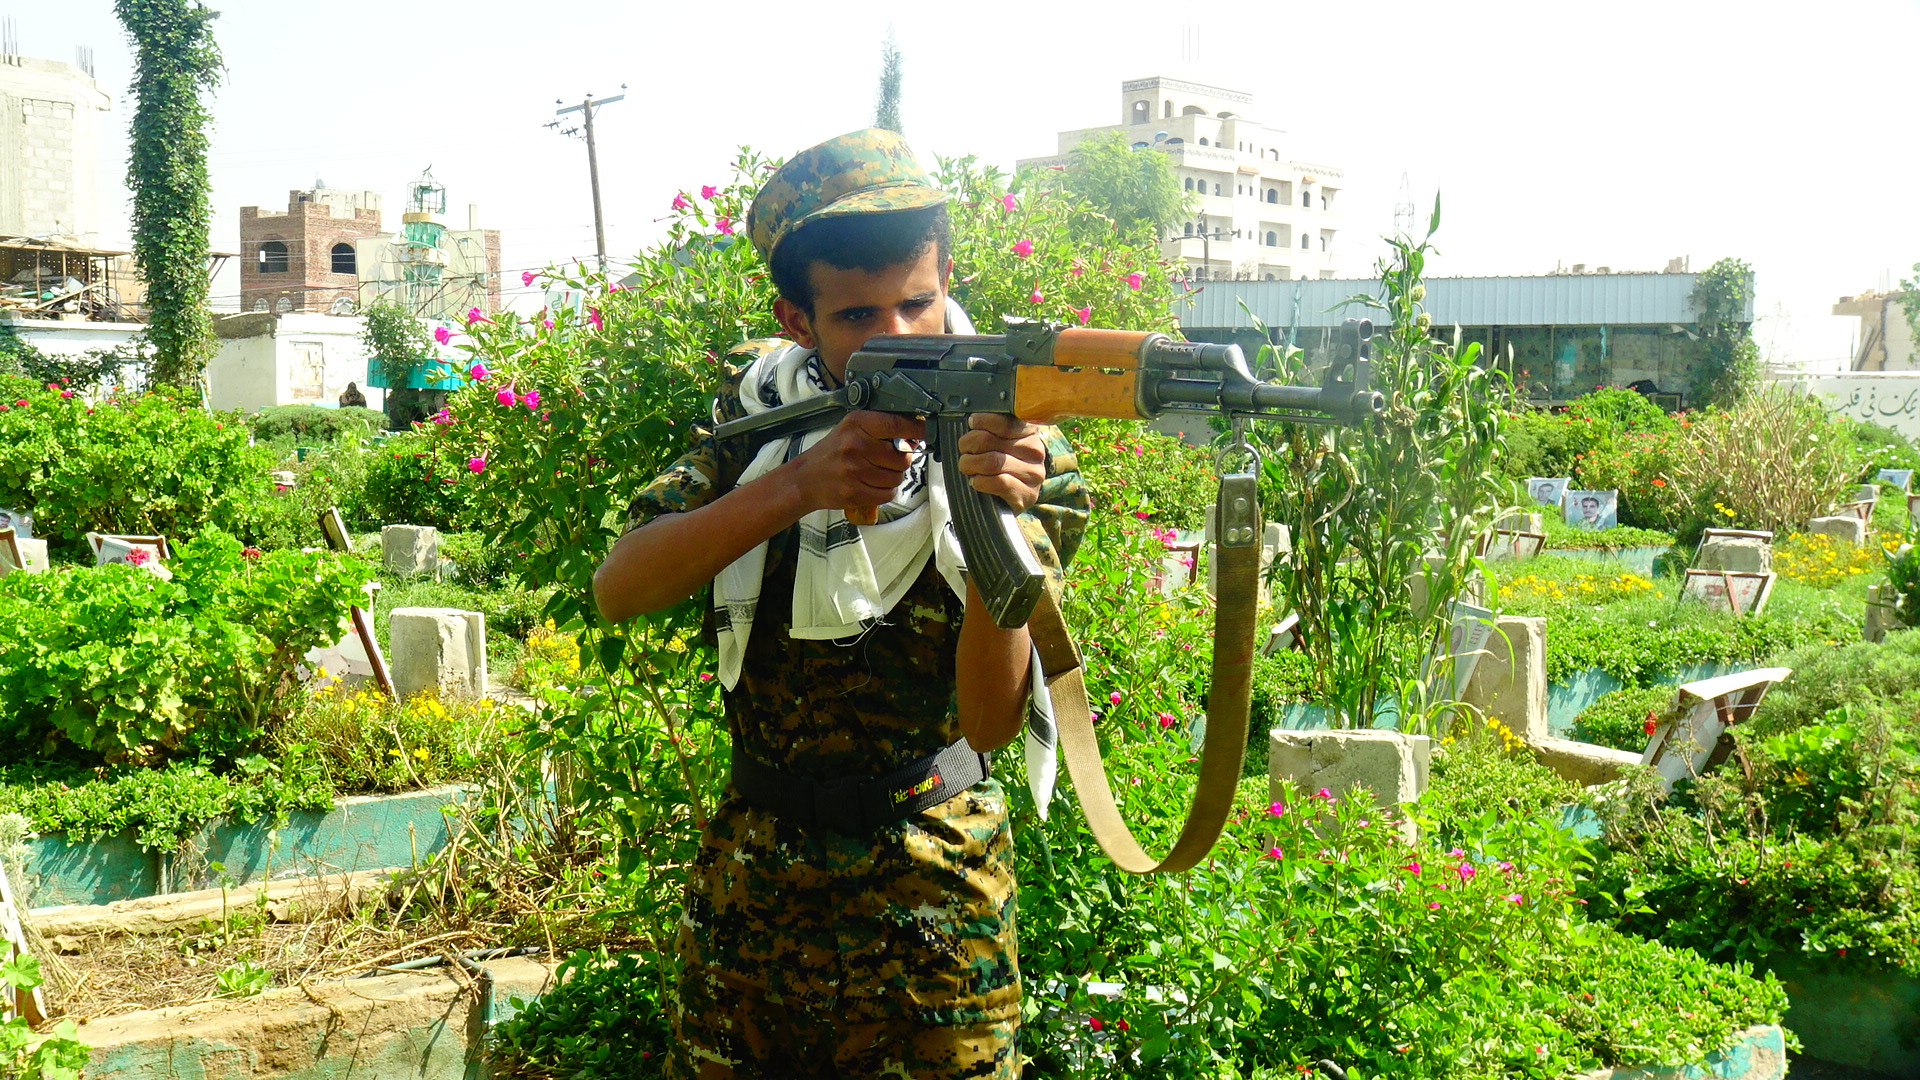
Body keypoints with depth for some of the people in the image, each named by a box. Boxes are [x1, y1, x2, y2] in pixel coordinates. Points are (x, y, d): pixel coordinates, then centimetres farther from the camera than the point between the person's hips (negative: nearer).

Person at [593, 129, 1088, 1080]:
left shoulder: (1024, 447, -13)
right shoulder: (759, 407, -5)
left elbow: (991, 721, -22)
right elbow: (617, 591, -17)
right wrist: (797, 485, -31)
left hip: (925, 894, -3)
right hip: (747, 870, 3)